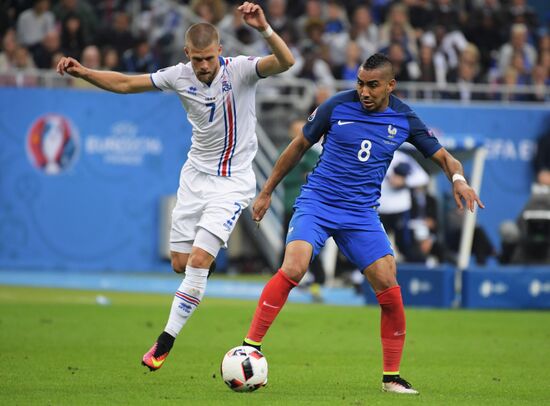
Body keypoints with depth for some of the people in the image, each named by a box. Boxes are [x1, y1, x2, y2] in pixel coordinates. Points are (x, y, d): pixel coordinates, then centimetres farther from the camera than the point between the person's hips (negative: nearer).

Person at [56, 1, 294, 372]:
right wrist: (82, 72, -7)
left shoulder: (240, 69, -18)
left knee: (198, 260, -15)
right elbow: (125, 84, 4)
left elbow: (286, 62, -35)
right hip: (196, 173, 5)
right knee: (181, 264, 7)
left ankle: (166, 341, -6)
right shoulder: (180, 77, -6)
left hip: (233, 181, -5)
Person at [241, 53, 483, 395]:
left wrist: (458, 178, -16)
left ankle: (392, 376, 8)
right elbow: (300, 146, 7)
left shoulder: (404, 120, 0)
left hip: (362, 213, 2)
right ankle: (249, 348, -19)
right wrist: (267, 192, 11)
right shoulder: (337, 107, -6)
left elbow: (442, 156, 8)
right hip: (317, 203, -2)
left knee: (389, 289, -7)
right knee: (293, 268, -26)